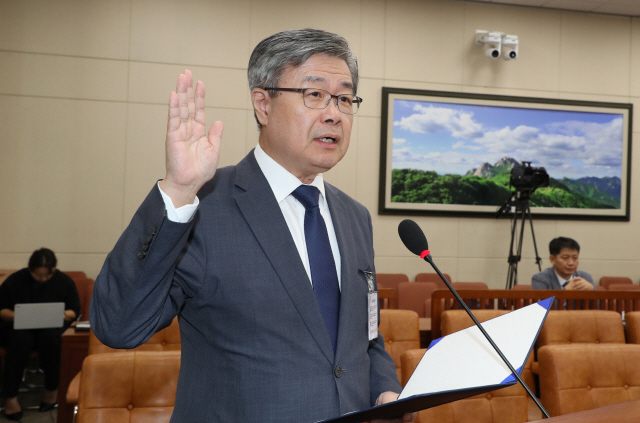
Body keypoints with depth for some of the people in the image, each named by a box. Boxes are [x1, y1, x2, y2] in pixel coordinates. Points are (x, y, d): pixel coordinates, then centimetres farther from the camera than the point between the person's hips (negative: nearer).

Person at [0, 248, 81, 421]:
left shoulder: (65, 282, 2)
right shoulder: (14, 281, 0)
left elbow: (74, 311, 6)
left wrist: (62, 316, -16)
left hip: (51, 327, 1)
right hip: (18, 327, 0)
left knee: (50, 336, -37)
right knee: (21, 338, -37)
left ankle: (52, 389, -18)